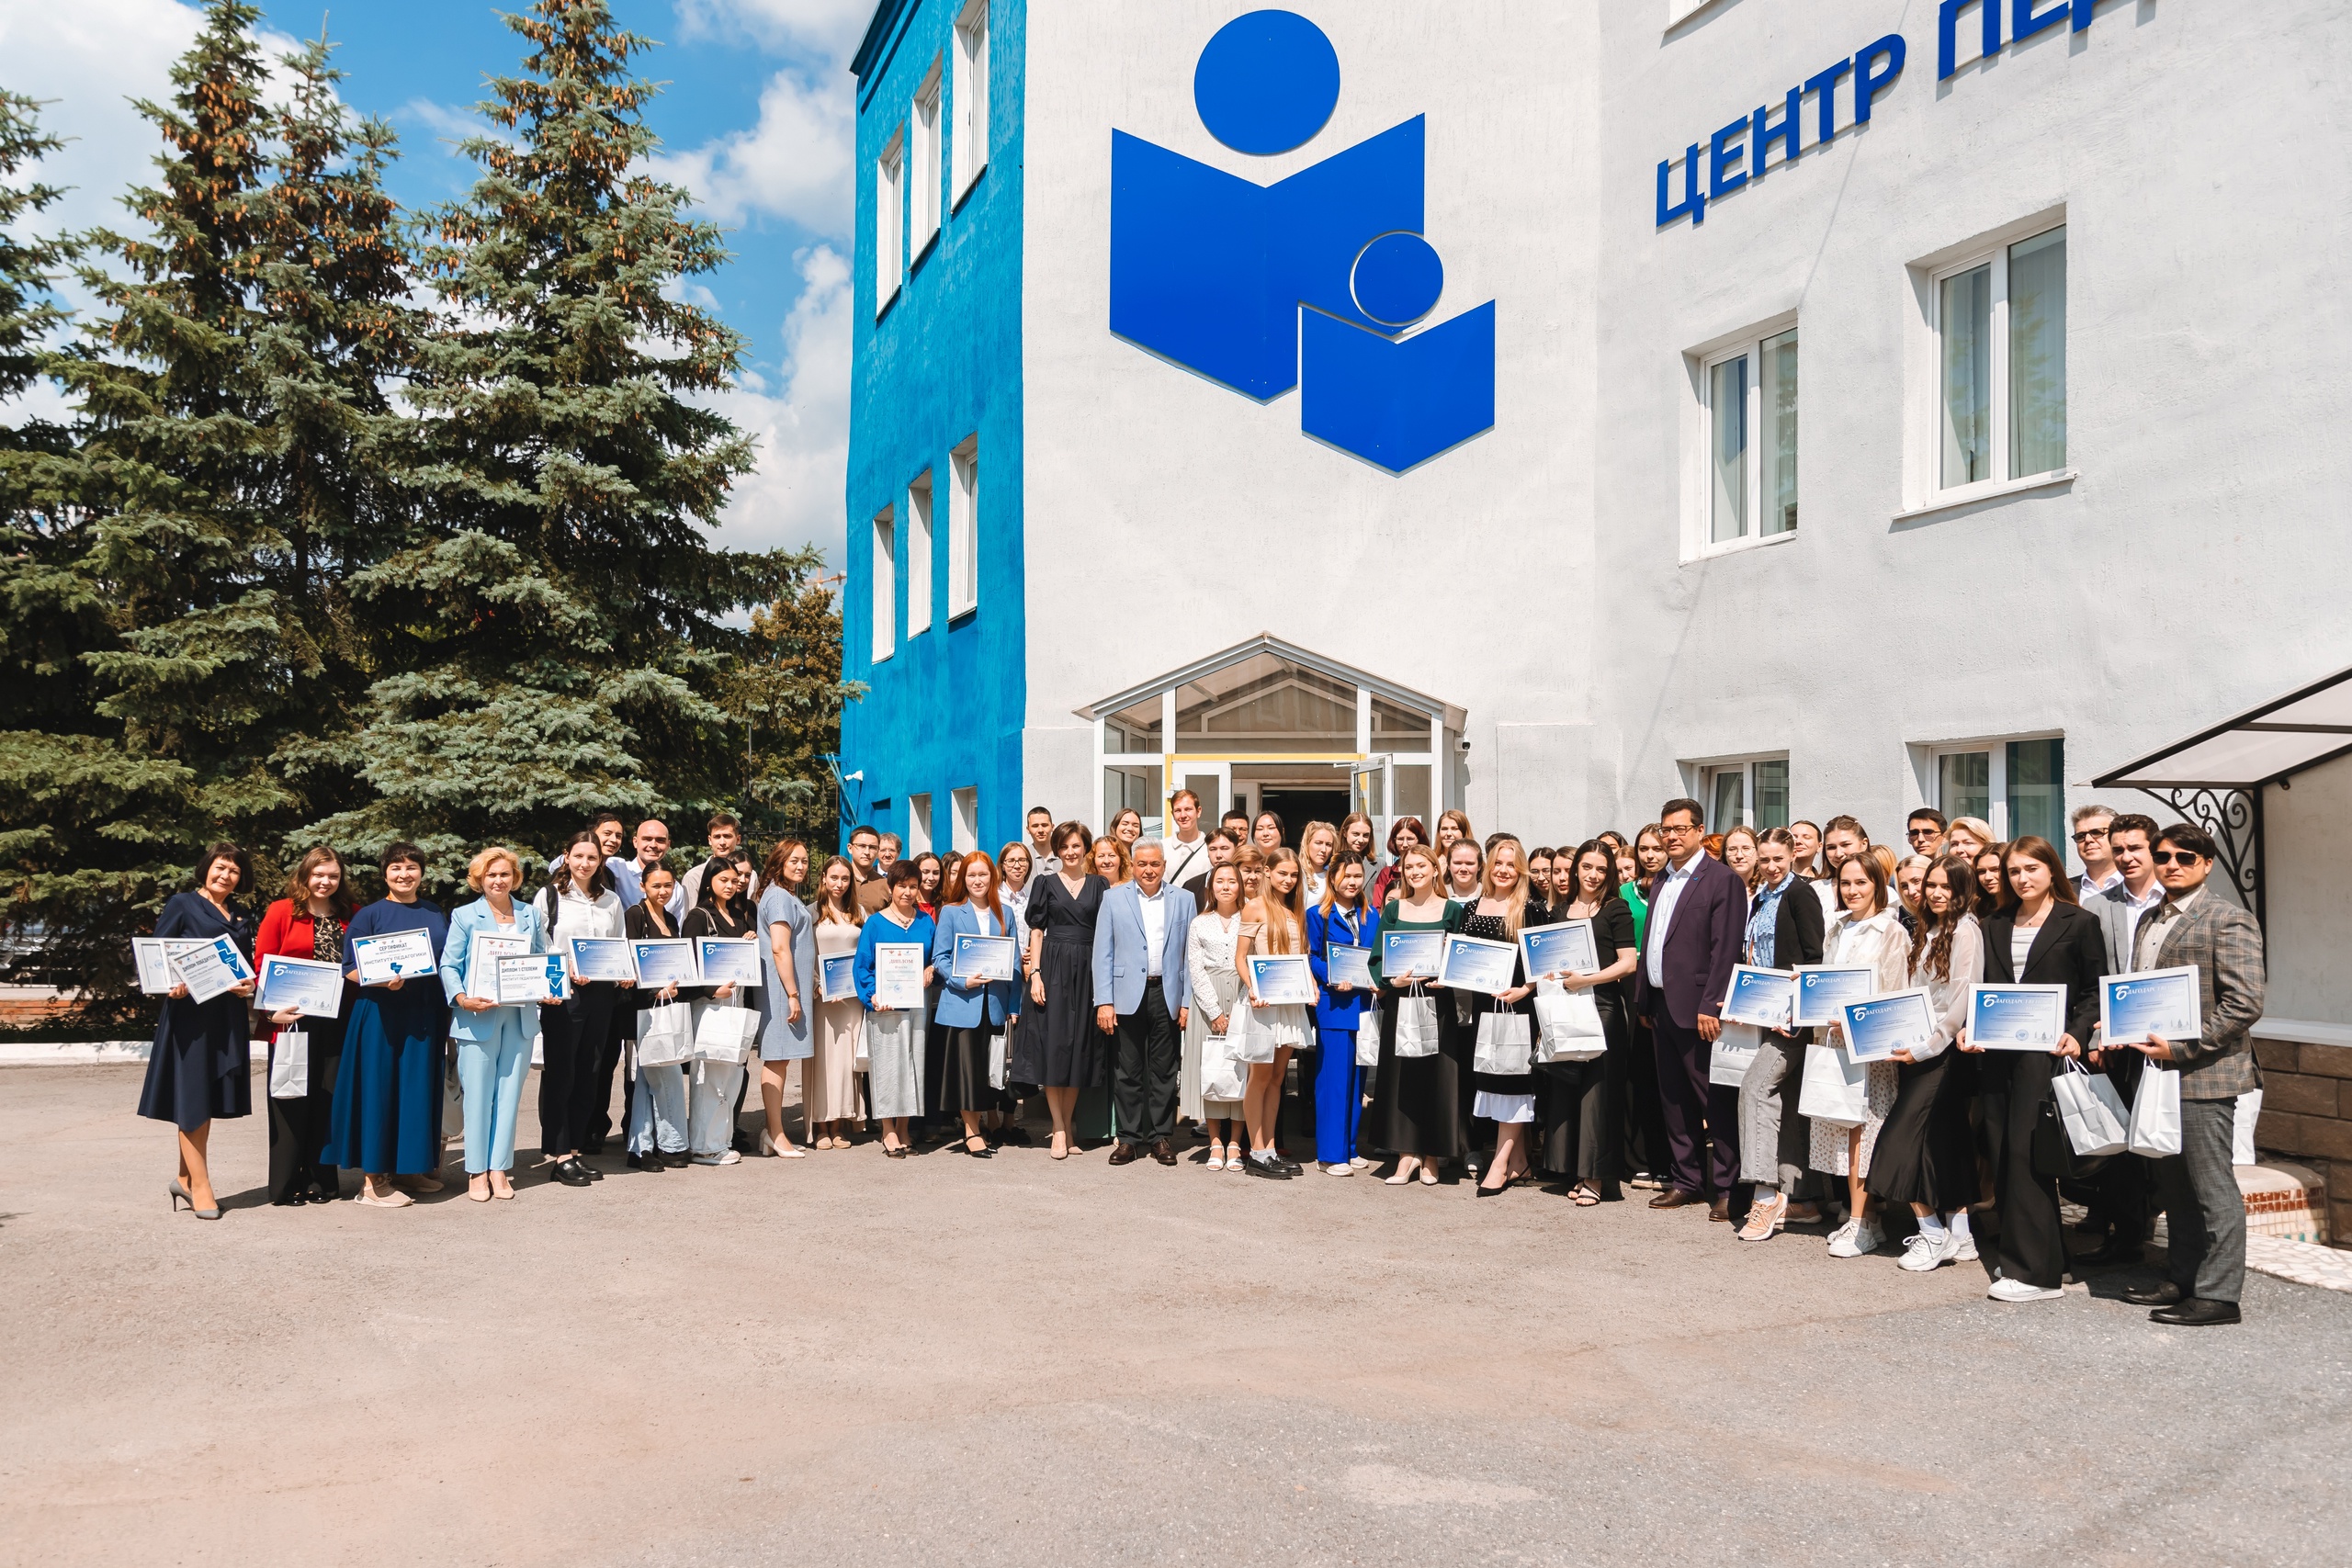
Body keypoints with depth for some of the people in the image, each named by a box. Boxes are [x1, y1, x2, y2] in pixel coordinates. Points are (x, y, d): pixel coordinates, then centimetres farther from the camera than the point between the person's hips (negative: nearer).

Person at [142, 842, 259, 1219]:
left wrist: (248, 985, -2)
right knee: (192, 1098, -5)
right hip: (189, 1012, -6)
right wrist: (171, 984, -20)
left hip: (228, 1017, 6)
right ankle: (200, 1186, -3)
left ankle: (185, 1178, 17)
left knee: (211, 1100, 7)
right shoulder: (182, 905, 2)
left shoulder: (241, 917, 18)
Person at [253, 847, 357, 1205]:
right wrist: (274, 1010, -13)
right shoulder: (281, 912, 0)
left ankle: (322, 1181, 17)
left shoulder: (352, 915, 10)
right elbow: (262, 966, -2)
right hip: (293, 1020, -3)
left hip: (337, 1023, 3)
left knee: (328, 1101, 7)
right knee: (291, 1102, 2)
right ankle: (286, 1186, 10)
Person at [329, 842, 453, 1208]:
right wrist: (382, 979, -22)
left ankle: (410, 1167, 21)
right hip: (382, 1016, -5)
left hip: (425, 1016, 5)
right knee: (379, 1089, -3)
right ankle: (373, 1177, 4)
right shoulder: (369, 915, -1)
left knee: (420, 1089, 9)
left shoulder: (435, 914, 13)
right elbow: (350, 968, -5)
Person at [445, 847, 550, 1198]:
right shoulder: (465, 916, 3)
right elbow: (449, 966, -1)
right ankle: (477, 1172, 8)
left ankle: (500, 1169, 12)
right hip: (478, 1017, -3)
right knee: (478, 1094, -1)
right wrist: (462, 998, -17)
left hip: (520, 1015, 3)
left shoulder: (530, 915, 13)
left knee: (509, 1093, 5)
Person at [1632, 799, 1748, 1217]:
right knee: (1674, 1100, 13)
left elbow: (1726, 949, -14)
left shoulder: (1721, 879, -8)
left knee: (1717, 1102, -2)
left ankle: (1728, 1188, 4)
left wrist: (1711, 1006, -19)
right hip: (1661, 1005, 8)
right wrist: (1643, 1001, 13)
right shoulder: (1660, 882, 16)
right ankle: (1685, 1180, 22)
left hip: (1698, 1008, -8)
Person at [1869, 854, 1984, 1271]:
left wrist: (1926, 1047, -15)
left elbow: (1960, 1000, -15)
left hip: (1946, 1050, -8)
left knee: (1906, 1139, -10)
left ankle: (1933, 1234, -1)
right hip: (1920, 1048, 8)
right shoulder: (1929, 932, 16)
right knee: (1948, 1142, 10)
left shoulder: (1965, 930, -10)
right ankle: (1959, 1236, 14)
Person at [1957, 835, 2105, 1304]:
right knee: (2002, 1155, 6)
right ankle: (2014, 1254, 16)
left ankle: (2035, 1270, -3)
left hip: (2045, 1050, -5)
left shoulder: (2078, 923, 2)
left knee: (2025, 1153, -8)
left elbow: (2096, 989, 0)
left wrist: (2077, 1035, -14)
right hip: (1997, 1052, 5)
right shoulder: (1994, 926, 15)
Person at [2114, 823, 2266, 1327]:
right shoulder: (2150, 920, 16)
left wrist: (2181, 1048, -19)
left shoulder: (2229, 920, -10)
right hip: (2160, 1072, 8)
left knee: (2213, 1189, -1)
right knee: (2176, 1187, 16)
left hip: (2204, 1075, -8)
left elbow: (2246, 1003, -17)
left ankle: (2218, 1294, 7)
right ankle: (2183, 1282, 26)